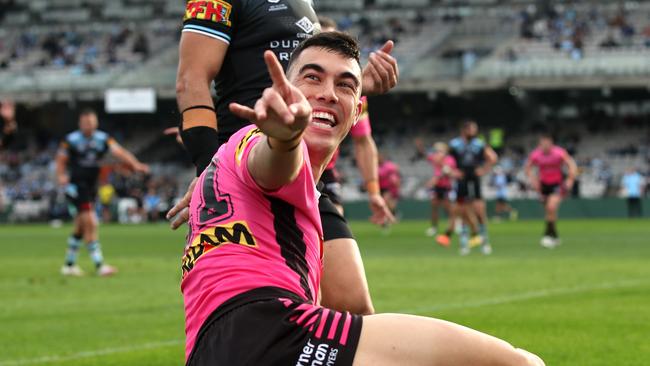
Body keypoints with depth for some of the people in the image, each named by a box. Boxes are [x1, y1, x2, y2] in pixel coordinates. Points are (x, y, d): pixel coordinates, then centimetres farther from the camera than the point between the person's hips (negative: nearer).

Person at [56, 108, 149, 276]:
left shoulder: (103, 139, 1)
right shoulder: (71, 140, -9)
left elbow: (118, 151, -12)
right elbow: (61, 160, -3)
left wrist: (135, 164, -27)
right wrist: (61, 176, -21)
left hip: (91, 186, 6)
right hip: (76, 185, -6)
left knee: (80, 227, 14)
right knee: (90, 224, -14)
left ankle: (69, 265, 27)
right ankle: (99, 265, -15)